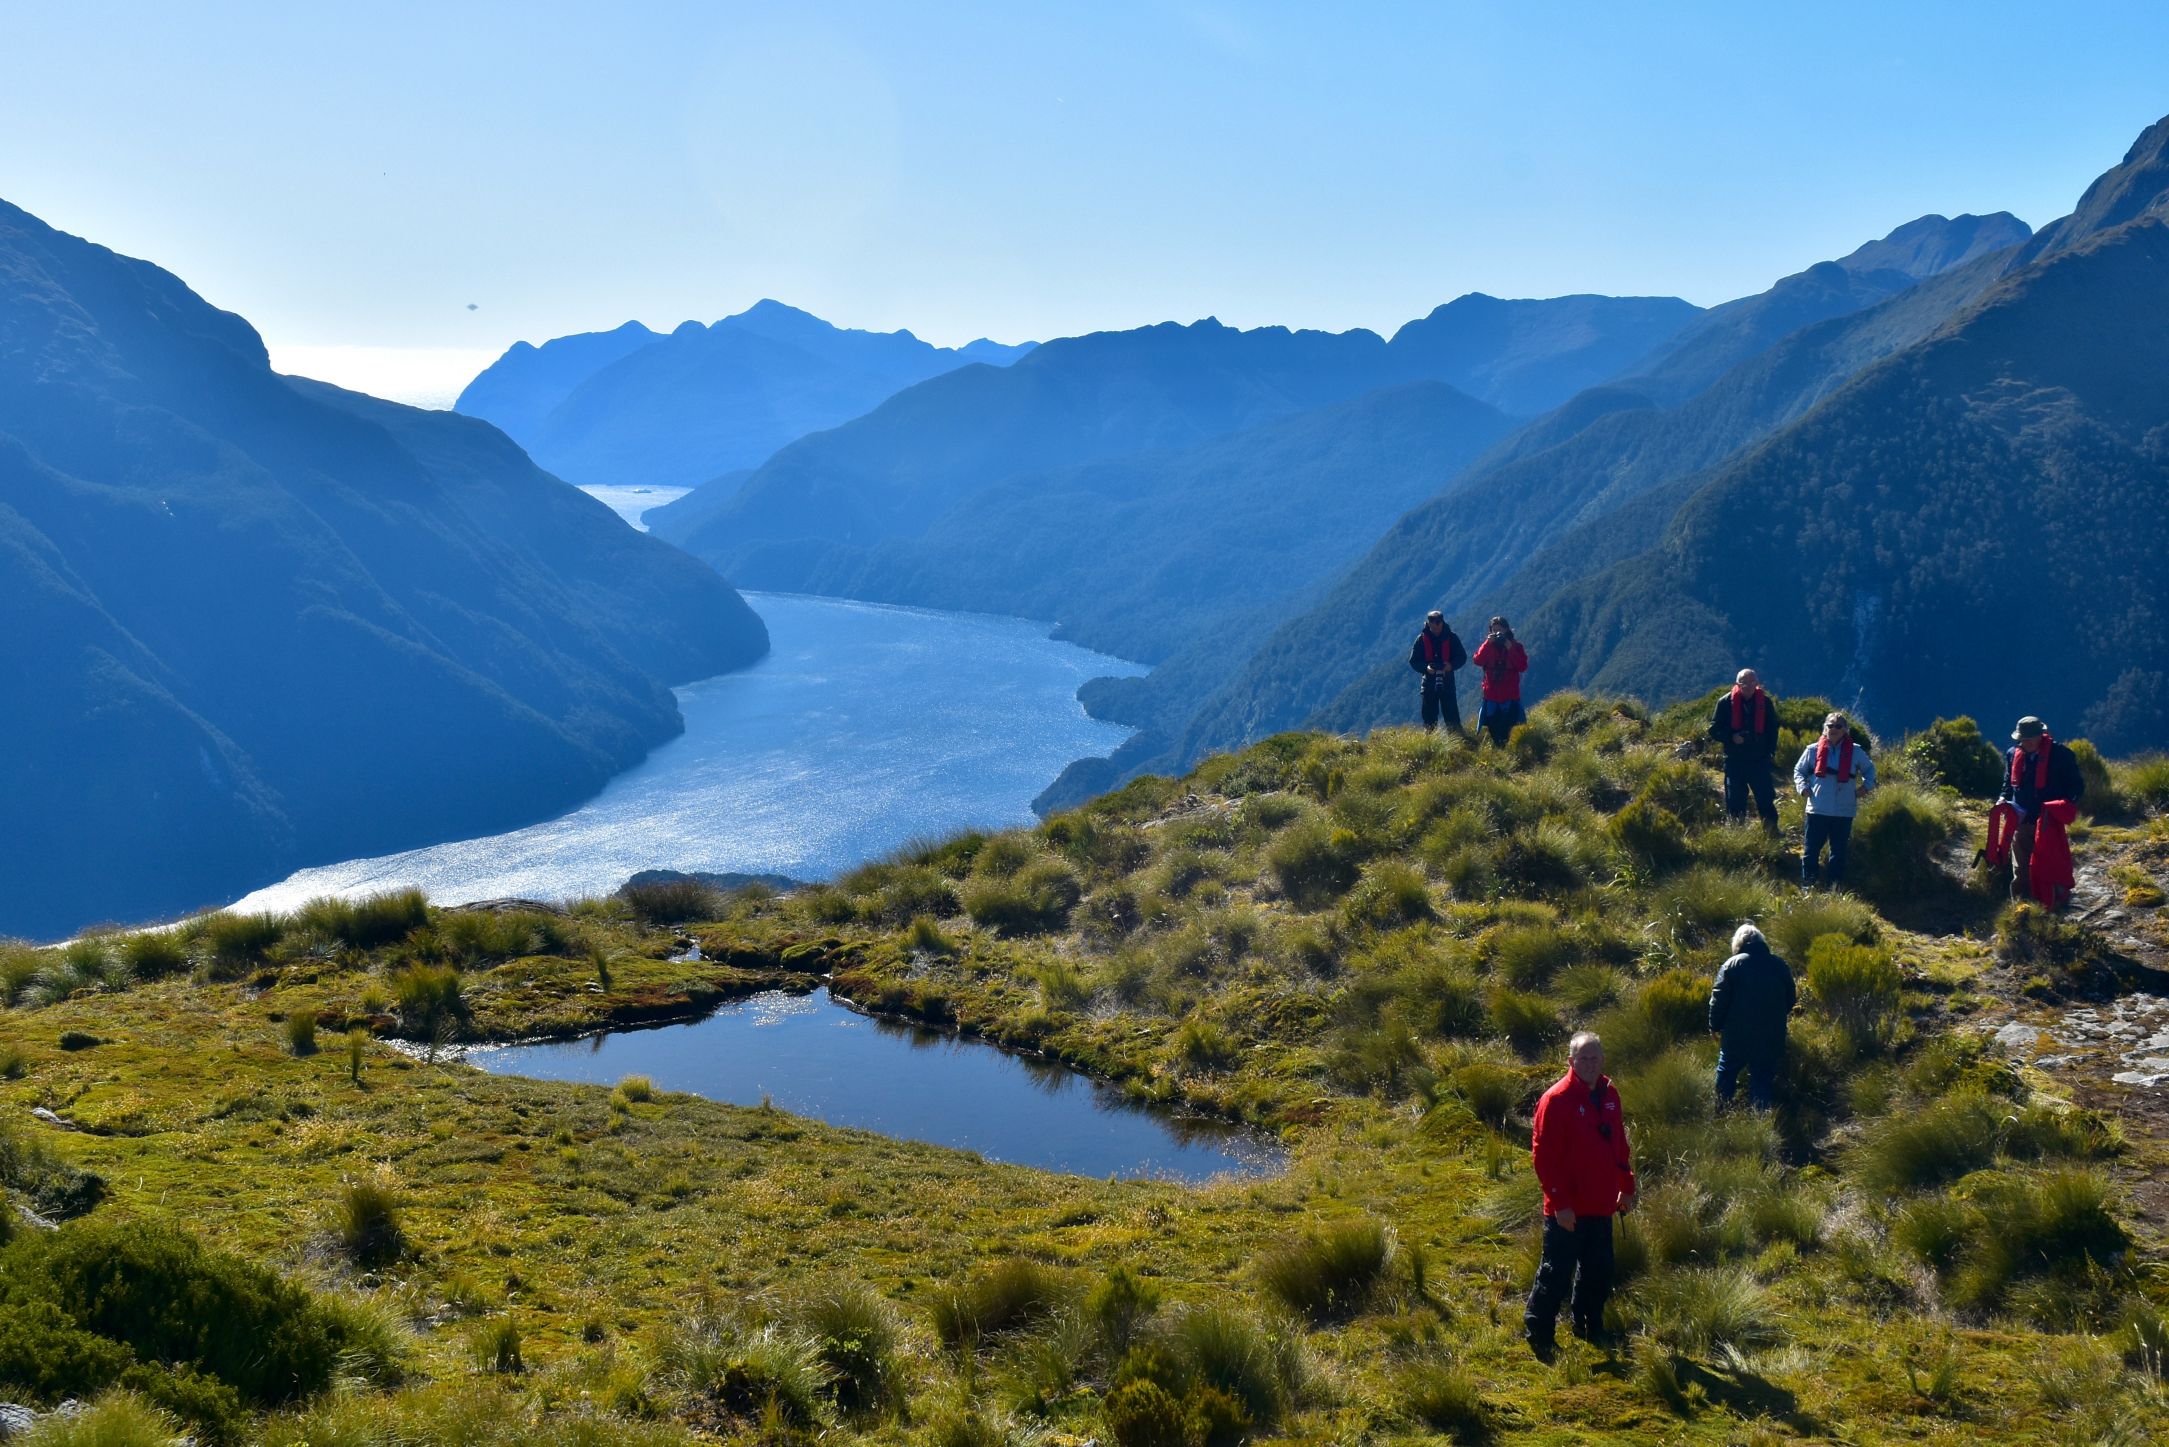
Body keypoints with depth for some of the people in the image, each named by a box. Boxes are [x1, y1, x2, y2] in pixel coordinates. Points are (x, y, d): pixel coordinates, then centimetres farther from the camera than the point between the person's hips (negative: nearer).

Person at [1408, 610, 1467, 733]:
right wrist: (1426, 667, -21)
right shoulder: (1422, 638, -3)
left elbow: (1462, 657, 3)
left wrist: (1451, 665, -18)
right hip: (1429, 682, 1)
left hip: (1447, 681, -1)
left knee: (1452, 716, -1)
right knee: (1429, 718, 6)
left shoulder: (1452, 637, -3)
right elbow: (1413, 660, -2)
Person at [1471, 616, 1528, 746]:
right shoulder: (1487, 646, 8)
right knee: (1493, 730, 5)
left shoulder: (1515, 647, 4)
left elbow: (1523, 667, -8)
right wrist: (1488, 643, -16)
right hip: (1491, 695, 2)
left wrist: (1510, 649, -14)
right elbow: (1478, 661, -10)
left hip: (1510, 696, -2)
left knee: (1508, 731, -4)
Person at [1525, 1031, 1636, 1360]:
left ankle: (1591, 1327, 33)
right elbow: (1544, 1155, -18)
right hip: (1568, 1209, -7)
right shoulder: (1557, 1099, -17)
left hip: (1600, 1205, 7)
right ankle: (1538, 1332, 13)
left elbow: (1619, 1144, 16)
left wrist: (1626, 1186, 15)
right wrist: (1559, 1203, -19)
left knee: (1599, 1271, 17)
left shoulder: (1608, 1094, 5)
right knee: (1557, 1272, 0)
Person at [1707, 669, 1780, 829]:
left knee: (1766, 798, 0)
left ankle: (1772, 832, 8)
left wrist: (1771, 751, 1)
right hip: (1734, 761, 0)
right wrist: (1731, 737, -15)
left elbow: (1773, 729, 13)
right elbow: (1713, 729, 1)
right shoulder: (1726, 702, -2)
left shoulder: (1765, 702, 3)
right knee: (1735, 802, 4)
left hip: (1759, 760, 0)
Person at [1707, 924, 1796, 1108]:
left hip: (1737, 1033, -2)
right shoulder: (1780, 965, 4)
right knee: (1763, 1079, 9)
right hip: (1770, 1037, 2)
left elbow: (1719, 999, -10)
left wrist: (1715, 1026, 2)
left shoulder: (1732, 965, -7)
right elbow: (1790, 998, 12)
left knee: (1726, 1072, 15)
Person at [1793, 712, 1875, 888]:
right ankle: (1807, 882, 8)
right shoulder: (1813, 750, 1)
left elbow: (1869, 768, 20)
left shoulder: (1856, 751, 3)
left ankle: (1836, 884, 16)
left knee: (1839, 850, 8)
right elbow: (1798, 770, 13)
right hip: (1818, 809, -1)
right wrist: (1803, 787, -3)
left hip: (1844, 811, 1)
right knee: (1812, 848, 1)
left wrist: (1866, 785, 4)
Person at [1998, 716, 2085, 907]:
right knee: (2020, 871, 10)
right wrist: (2003, 798, 0)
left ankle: (2054, 910, 9)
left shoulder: (2060, 754, -10)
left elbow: (2077, 785, -4)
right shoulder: (2013, 754, 4)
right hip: (2021, 822, 5)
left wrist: (2065, 804, -21)